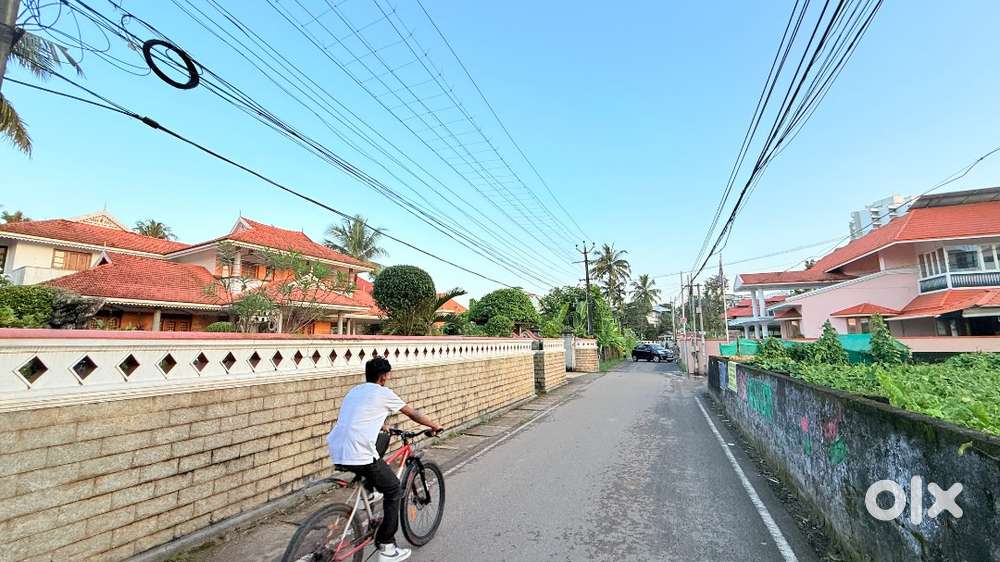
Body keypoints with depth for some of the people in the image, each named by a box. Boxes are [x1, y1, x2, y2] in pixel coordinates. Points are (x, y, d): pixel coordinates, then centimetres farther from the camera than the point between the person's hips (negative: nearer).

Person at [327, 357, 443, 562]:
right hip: (360, 456, -8)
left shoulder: (354, 392, 19)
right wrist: (435, 426, 24)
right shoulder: (383, 393, -1)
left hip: (337, 455, 8)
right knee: (394, 491, 11)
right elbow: (413, 414, 9)